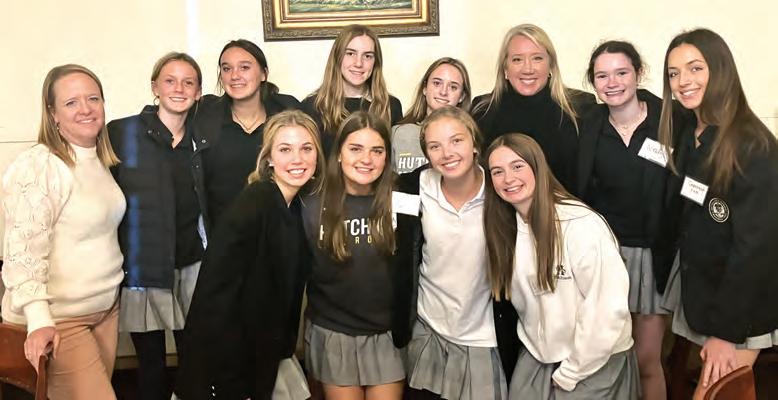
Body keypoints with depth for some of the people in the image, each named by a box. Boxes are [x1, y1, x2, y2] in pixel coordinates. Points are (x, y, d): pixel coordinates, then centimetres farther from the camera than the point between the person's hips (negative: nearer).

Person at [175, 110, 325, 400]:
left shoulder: (300, 207, 2)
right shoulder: (253, 204, -22)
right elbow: (216, 289, -23)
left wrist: (284, 344, 6)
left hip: (269, 350, 8)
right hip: (231, 357, -7)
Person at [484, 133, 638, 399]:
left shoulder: (581, 225, -23)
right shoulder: (506, 226, -1)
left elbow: (608, 310, -22)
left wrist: (571, 371, -14)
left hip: (595, 363, -5)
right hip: (537, 357, 6)